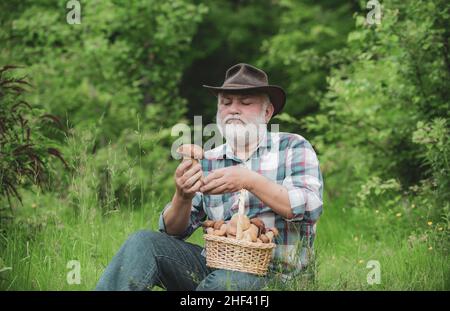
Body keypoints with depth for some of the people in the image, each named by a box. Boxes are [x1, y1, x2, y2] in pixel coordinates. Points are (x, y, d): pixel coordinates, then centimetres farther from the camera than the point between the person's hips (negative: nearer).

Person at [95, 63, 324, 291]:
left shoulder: (293, 148, 4)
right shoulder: (208, 162, 14)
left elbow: (311, 208, -12)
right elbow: (173, 232, 8)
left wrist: (251, 181, -23)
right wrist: (183, 197, -15)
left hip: (273, 274, -4)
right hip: (214, 266, 4)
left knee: (223, 282, -37)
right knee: (143, 242, -18)